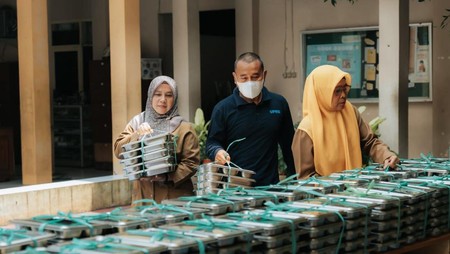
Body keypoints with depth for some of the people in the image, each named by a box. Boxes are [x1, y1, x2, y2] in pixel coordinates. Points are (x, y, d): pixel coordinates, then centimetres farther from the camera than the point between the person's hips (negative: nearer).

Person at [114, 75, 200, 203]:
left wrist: (167, 177, -19)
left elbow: (192, 162, -5)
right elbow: (118, 150, 1)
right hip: (143, 195, 2)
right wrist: (137, 135, -15)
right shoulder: (137, 122, 9)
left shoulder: (184, 128, 0)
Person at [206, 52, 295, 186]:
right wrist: (217, 151, -20)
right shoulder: (223, 109, -2)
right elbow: (212, 142, 3)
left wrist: (293, 179, 12)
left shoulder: (279, 103, 6)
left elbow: (288, 144, 13)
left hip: (270, 184, 2)